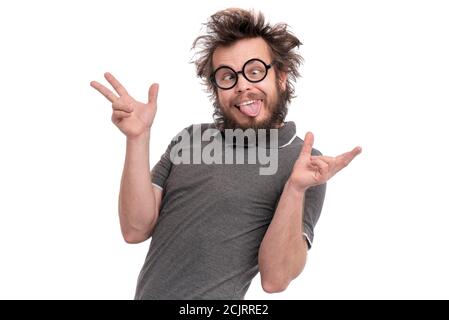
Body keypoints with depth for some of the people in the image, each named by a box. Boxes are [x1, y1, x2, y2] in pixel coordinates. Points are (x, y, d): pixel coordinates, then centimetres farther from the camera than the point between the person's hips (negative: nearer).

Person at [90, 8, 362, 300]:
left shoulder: (303, 163, -12)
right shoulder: (190, 138, 1)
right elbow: (136, 229, -6)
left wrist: (296, 189, -31)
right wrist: (139, 138, -16)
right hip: (145, 293, 4)